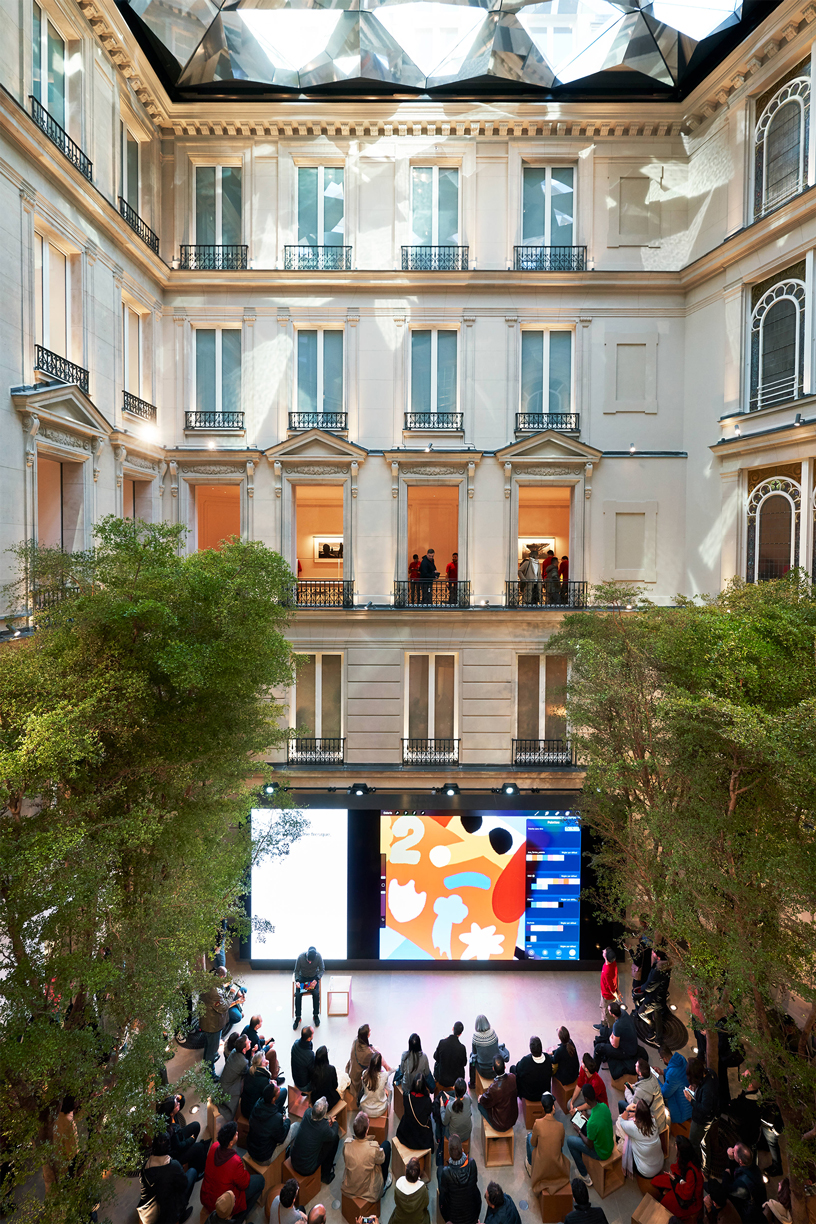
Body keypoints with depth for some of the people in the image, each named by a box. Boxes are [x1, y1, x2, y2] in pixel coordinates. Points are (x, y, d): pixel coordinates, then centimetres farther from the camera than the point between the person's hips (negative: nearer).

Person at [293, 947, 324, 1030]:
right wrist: (297, 981, -24)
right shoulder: (301, 957, -23)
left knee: (316, 993, -26)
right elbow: (296, 970, -8)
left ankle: (316, 1015, -5)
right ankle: (297, 1017, -4)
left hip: (314, 977, -1)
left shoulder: (318, 956, -22)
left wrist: (316, 979, -25)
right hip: (302, 977, 1)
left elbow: (322, 970, -9)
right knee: (298, 995, -22)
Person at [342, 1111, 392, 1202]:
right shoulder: (373, 1147, -34)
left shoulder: (347, 1143, -24)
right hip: (368, 1190, -3)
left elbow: (344, 1159, -2)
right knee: (386, 1144, 9)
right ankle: (384, 1183, 29)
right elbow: (381, 1160, -12)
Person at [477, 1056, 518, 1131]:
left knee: (480, 1104, 15)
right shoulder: (513, 1078, -23)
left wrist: (480, 1098, 6)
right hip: (513, 1119, 4)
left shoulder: (494, 1088, -36)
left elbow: (485, 1102, -15)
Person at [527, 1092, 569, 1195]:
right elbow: (561, 1145, 2)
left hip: (541, 1166, -2)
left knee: (530, 1136, 21)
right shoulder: (560, 1126, -16)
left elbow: (533, 1144, -5)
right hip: (558, 1168, 2)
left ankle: (530, 1165, 36)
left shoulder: (538, 1123, -22)